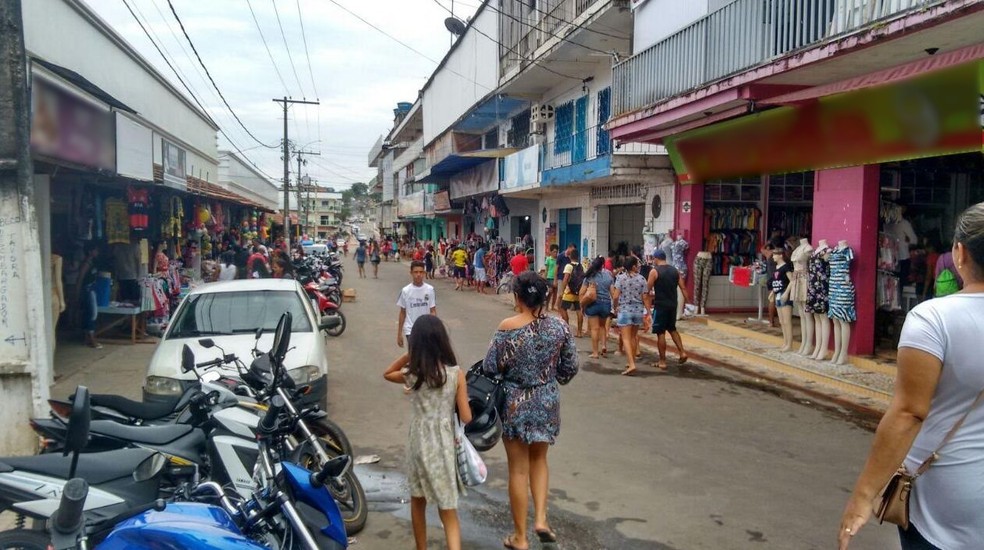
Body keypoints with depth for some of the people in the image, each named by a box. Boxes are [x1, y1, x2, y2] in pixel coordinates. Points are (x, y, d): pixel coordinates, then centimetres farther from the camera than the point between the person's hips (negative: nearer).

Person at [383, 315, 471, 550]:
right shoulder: (456, 373, -11)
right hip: (446, 443, -1)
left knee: (418, 501, 24)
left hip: (420, 442, 1)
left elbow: (388, 373, 15)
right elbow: (466, 418, -9)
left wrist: (410, 353, 3)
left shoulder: (411, 374, -9)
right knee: (448, 511, 8)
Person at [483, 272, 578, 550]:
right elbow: (570, 368, 0)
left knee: (518, 469, 9)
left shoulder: (508, 327, -16)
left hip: (516, 402, -3)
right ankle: (541, 519, 15)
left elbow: (490, 367, -12)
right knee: (539, 459, 26)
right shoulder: (560, 326, -7)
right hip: (547, 402, 3)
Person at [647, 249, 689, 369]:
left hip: (660, 305, -6)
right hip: (673, 305, 6)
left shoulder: (654, 271, -9)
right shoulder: (675, 270, 7)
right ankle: (682, 352, 12)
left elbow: (647, 289, -9)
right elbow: (683, 288, 5)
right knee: (672, 329, 24)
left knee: (661, 333, 1)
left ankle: (662, 362, 4)